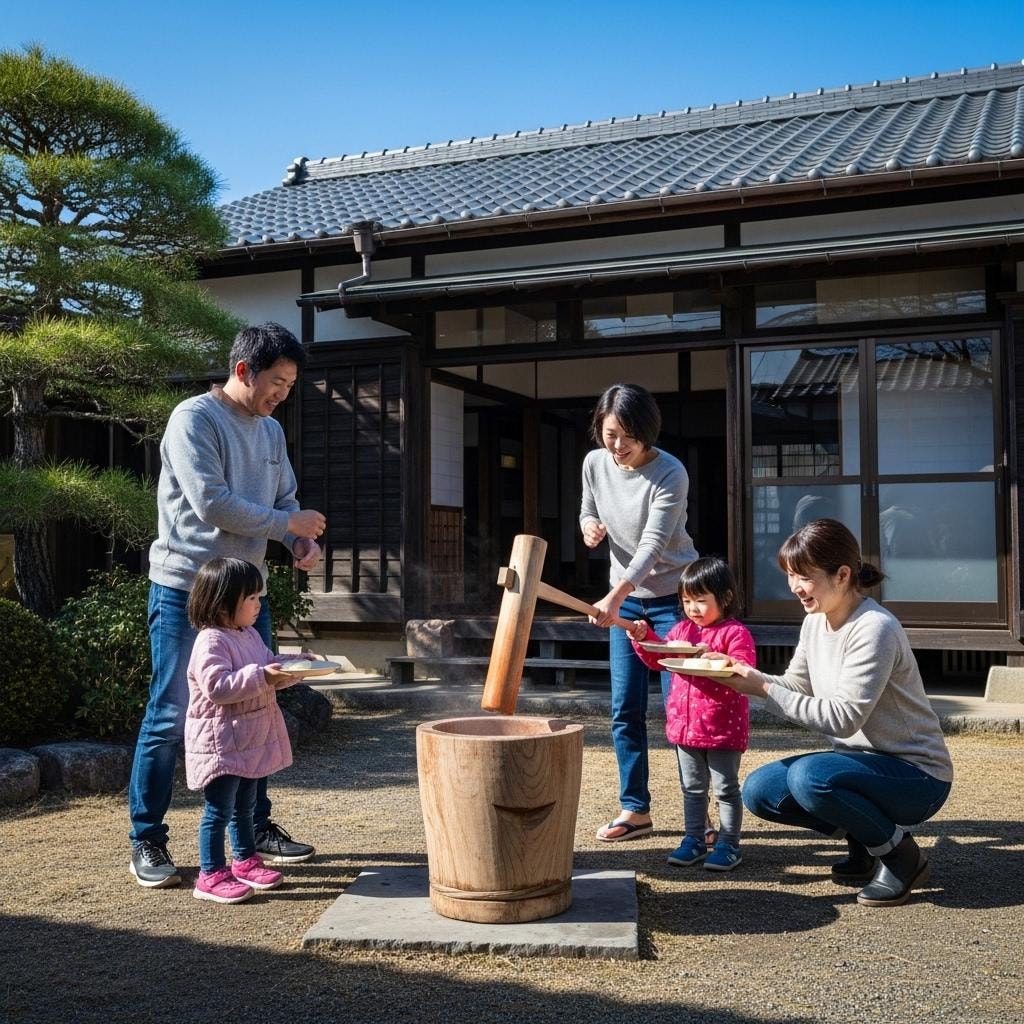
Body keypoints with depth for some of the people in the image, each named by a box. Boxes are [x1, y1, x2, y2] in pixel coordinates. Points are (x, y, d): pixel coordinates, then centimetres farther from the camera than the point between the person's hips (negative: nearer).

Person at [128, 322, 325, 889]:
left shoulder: (271, 431, 13)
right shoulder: (194, 419, -11)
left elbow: (284, 499, 17)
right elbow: (211, 503, -20)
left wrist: (302, 540, -5)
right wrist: (288, 524, -13)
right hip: (185, 590, -7)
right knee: (170, 716, -2)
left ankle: (256, 827, 25)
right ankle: (146, 842, 10)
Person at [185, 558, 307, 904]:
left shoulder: (250, 635, 10)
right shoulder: (211, 642, -20)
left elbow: (269, 667, 20)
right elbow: (217, 687, -29)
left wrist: (291, 666, 1)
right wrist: (261, 676, -32)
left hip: (249, 741, 9)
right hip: (220, 744, -9)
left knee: (245, 806, 20)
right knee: (219, 810, -2)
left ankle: (245, 861, 33)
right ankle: (210, 875, 6)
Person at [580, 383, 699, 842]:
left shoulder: (670, 473, -21)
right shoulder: (595, 463, -4)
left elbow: (654, 542, -30)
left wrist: (615, 597, -42)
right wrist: (589, 526, -12)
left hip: (673, 595, -5)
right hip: (624, 599, 5)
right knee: (625, 710, 5)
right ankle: (635, 808, 16)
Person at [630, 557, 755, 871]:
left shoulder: (735, 633, -11)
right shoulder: (682, 629, 9)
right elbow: (658, 657, 12)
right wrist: (644, 638, -6)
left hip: (723, 727, -6)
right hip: (684, 725, 6)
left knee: (726, 788, 5)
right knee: (692, 788, 15)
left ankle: (728, 844, 14)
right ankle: (694, 840, 25)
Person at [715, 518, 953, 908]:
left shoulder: (874, 628, -24)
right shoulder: (815, 621, 3)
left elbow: (842, 717, -28)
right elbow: (794, 687, 7)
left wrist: (763, 688, -27)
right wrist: (745, 676, -10)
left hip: (917, 775, -8)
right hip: (861, 759, 8)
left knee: (808, 777, -33)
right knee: (758, 790, -4)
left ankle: (901, 854, -7)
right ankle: (862, 837, 12)